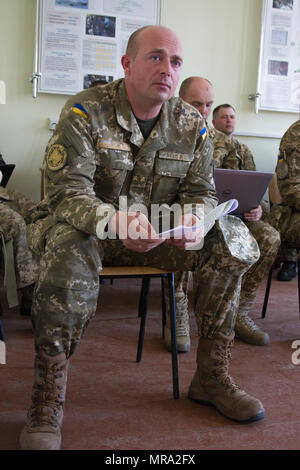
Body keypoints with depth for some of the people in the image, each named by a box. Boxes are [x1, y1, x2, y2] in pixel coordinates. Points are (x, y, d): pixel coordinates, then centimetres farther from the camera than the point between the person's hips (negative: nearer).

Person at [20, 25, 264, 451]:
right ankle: (46, 402, -27)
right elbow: (67, 189, -20)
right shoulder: (85, 110, -11)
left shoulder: (191, 124, 3)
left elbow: (201, 190, 1)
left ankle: (212, 377, -5)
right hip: (92, 230, -4)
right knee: (69, 245, -38)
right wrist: (113, 221, -42)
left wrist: (194, 219, -25)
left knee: (233, 238, -16)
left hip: (161, 236, 4)